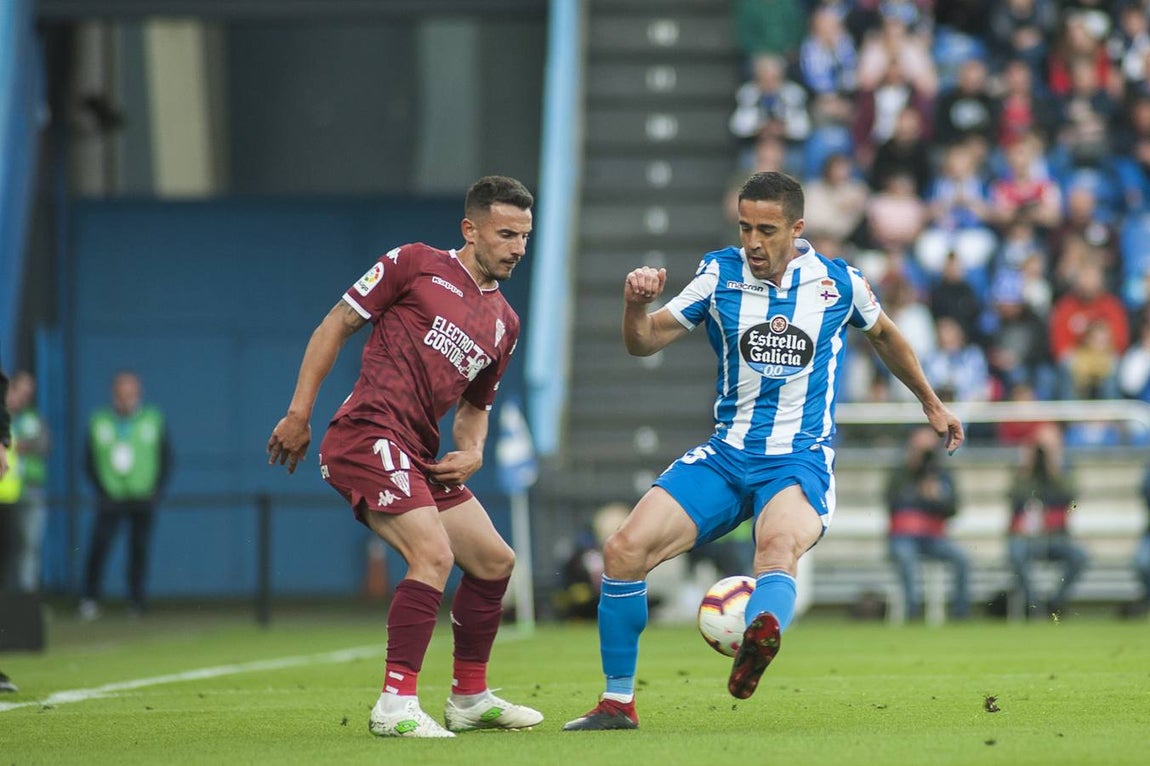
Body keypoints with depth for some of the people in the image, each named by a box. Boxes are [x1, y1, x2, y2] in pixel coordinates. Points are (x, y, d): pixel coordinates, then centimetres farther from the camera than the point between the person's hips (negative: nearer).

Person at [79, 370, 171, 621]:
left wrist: (156, 490, -1)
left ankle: (136, 600, 8)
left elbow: (166, 458, 9)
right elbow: (91, 462, 7)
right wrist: (102, 491, -3)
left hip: (143, 496, 1)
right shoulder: (99, 422, 4)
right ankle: (89, 600, -12)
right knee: (99, 545, -13)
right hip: (111, 497, -1)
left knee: (140, 548, 0)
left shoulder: (153, 420, 5)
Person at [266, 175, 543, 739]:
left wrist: (472, 454, 6)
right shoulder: (416, 265, -1)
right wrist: (299, 413, -3)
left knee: (494, 562, 12)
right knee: (433, 555, -24)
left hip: (420, 456, 9)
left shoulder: (504, 323, 18)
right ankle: (395, 706, -20)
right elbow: (337, 324, 1)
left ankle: (470, 699, 27)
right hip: (370, 434, -9)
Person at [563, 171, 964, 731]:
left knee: (778, 545, -38)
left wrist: (931, 403, 32)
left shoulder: (838, 283, 0)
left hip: (800, 461, -3)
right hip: (725, 455, 3)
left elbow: (883, 334, 22)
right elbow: (644, 344, 0)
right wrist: (636, 305, -23)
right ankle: (618, 702, 0)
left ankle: (758, 640, -70)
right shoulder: (720, 275, 2)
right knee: (624, 551, -14)